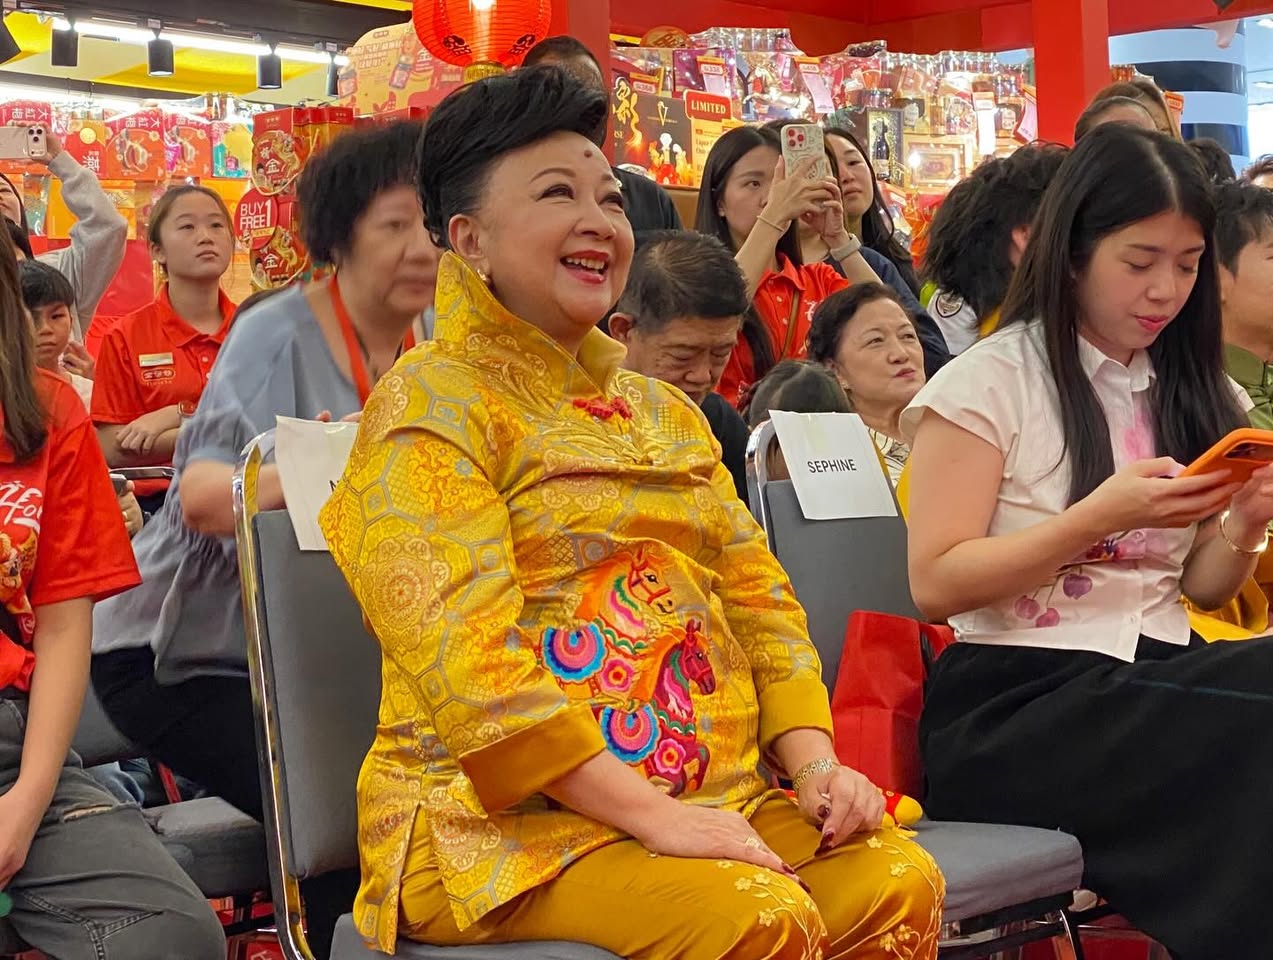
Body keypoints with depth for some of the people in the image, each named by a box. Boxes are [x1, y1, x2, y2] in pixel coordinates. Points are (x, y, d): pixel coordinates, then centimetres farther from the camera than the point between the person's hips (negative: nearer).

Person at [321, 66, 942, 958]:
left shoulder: (665, 410, 20)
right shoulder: (433, 404, -4)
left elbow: (759, 597, 15)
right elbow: (466, 657, -16)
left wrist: (814, 761, -3)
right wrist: (649, 812, -23)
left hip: (713, 793, 6)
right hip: (508, 817, -6)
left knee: (900, 882, -18)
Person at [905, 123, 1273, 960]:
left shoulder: (1193, 392, 15)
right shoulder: (990, 382, -2)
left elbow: (1201, 587, 16)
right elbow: (936, 584, -9)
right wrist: (1102, 516, -18)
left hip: (1159, 674, 5)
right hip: (1015, 703, -5)